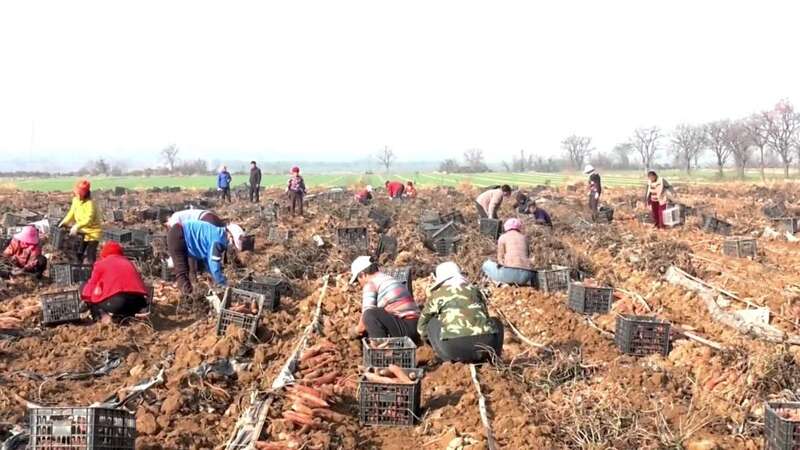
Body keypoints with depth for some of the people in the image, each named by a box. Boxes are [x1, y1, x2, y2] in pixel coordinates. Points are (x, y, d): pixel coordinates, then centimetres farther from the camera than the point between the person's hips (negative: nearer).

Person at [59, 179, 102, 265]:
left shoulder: (90, 203, -23)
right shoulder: (75, 200, 2)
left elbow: (89, 219, -34)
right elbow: (71, 213, 15)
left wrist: (77, 227, -43)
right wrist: (64, 222, 3)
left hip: (93, 233, -8)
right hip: (82, 232, 8)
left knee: (90, 256, -12)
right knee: (77, 253, 12)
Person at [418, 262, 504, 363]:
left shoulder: (437, 294, 22)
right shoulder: (474, 289, 28)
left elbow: (422, 326, 35)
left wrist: (425, 335, 58)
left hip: (453, 347, -2)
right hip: (485, 343, 2)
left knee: (432, 324, 27)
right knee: (495, 323, 35)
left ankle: (450, 359, 15)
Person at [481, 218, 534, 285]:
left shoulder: (502, 237, 12)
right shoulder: (524, 237, 22)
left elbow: (500, 259, 8)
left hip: (510, 272, -4)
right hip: (525, 275, 4)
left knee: (486, 264, 24)